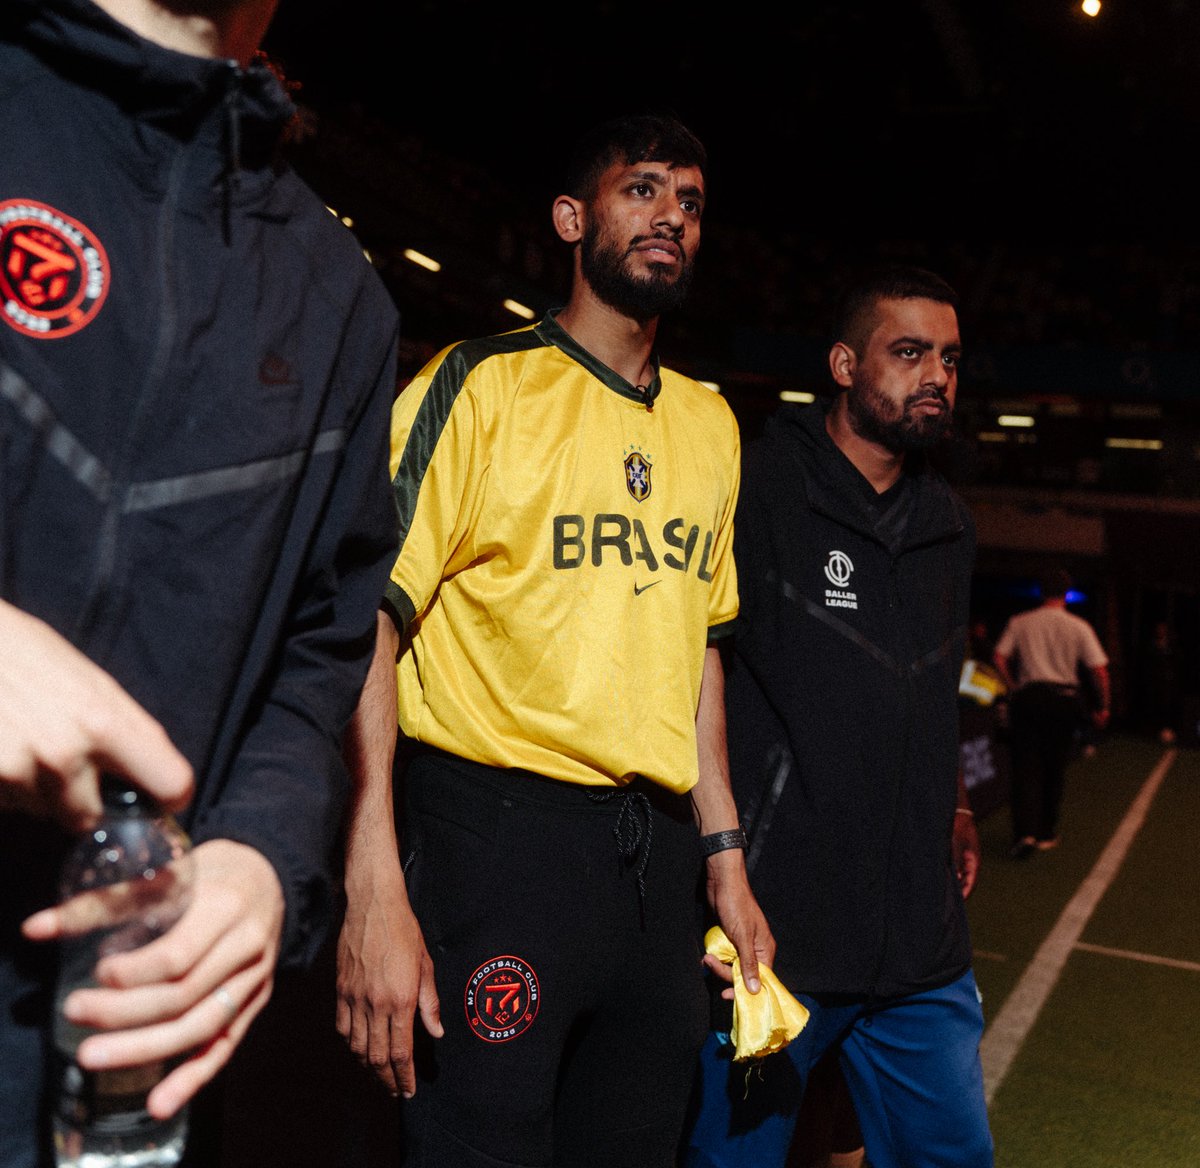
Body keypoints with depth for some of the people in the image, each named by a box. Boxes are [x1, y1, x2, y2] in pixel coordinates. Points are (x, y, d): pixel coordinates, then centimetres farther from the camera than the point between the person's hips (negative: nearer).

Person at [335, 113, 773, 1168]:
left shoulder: (711, 426, 13)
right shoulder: (481, 385, -6)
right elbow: (369, 624, -12)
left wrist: (724, 855, 14)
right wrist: (374, 893, -19)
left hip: (659, 850, 6)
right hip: (498, 836, -6)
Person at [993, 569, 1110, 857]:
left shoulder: (1020, 623, 5)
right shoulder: (1079, 627, 2)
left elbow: (1000, 658, -2)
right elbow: (1099, 671, -2)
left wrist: (1014, 688, 8)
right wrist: (1102, 707, 8)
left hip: (1028, 696, 0)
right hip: (1065, 698, 0)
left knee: (1026, 767, -1)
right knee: (1054, 768, 12)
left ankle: (1025, 832, -16)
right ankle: (1046, 833, 20)